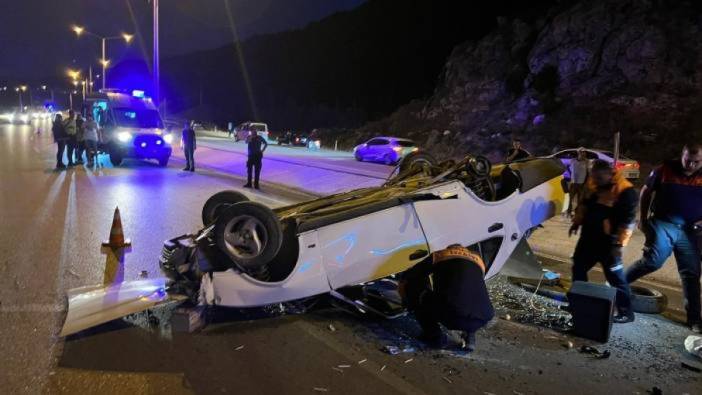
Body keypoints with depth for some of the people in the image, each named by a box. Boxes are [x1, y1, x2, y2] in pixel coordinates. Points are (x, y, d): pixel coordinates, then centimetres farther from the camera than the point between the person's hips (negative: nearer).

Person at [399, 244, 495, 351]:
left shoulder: (438, 255, 21)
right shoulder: (478, 260, 30)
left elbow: (406, 278, 24)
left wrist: (406, 301, 44)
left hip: (450, 315, -4)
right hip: (482, 320, 5)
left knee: (412, 286, 18)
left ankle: (435, 336, 17)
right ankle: (470, 334, 19)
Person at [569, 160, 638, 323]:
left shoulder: (625, 191, -19)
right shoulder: (592, 183, 4)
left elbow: (628, 221, -19)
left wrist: (619, 244, -21)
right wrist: (577, 222, 16)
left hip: (608, 242, -8)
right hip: (588, 236, 8)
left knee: (615, 277, -1)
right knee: (578, 267, 16)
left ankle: (626, 312, 12)